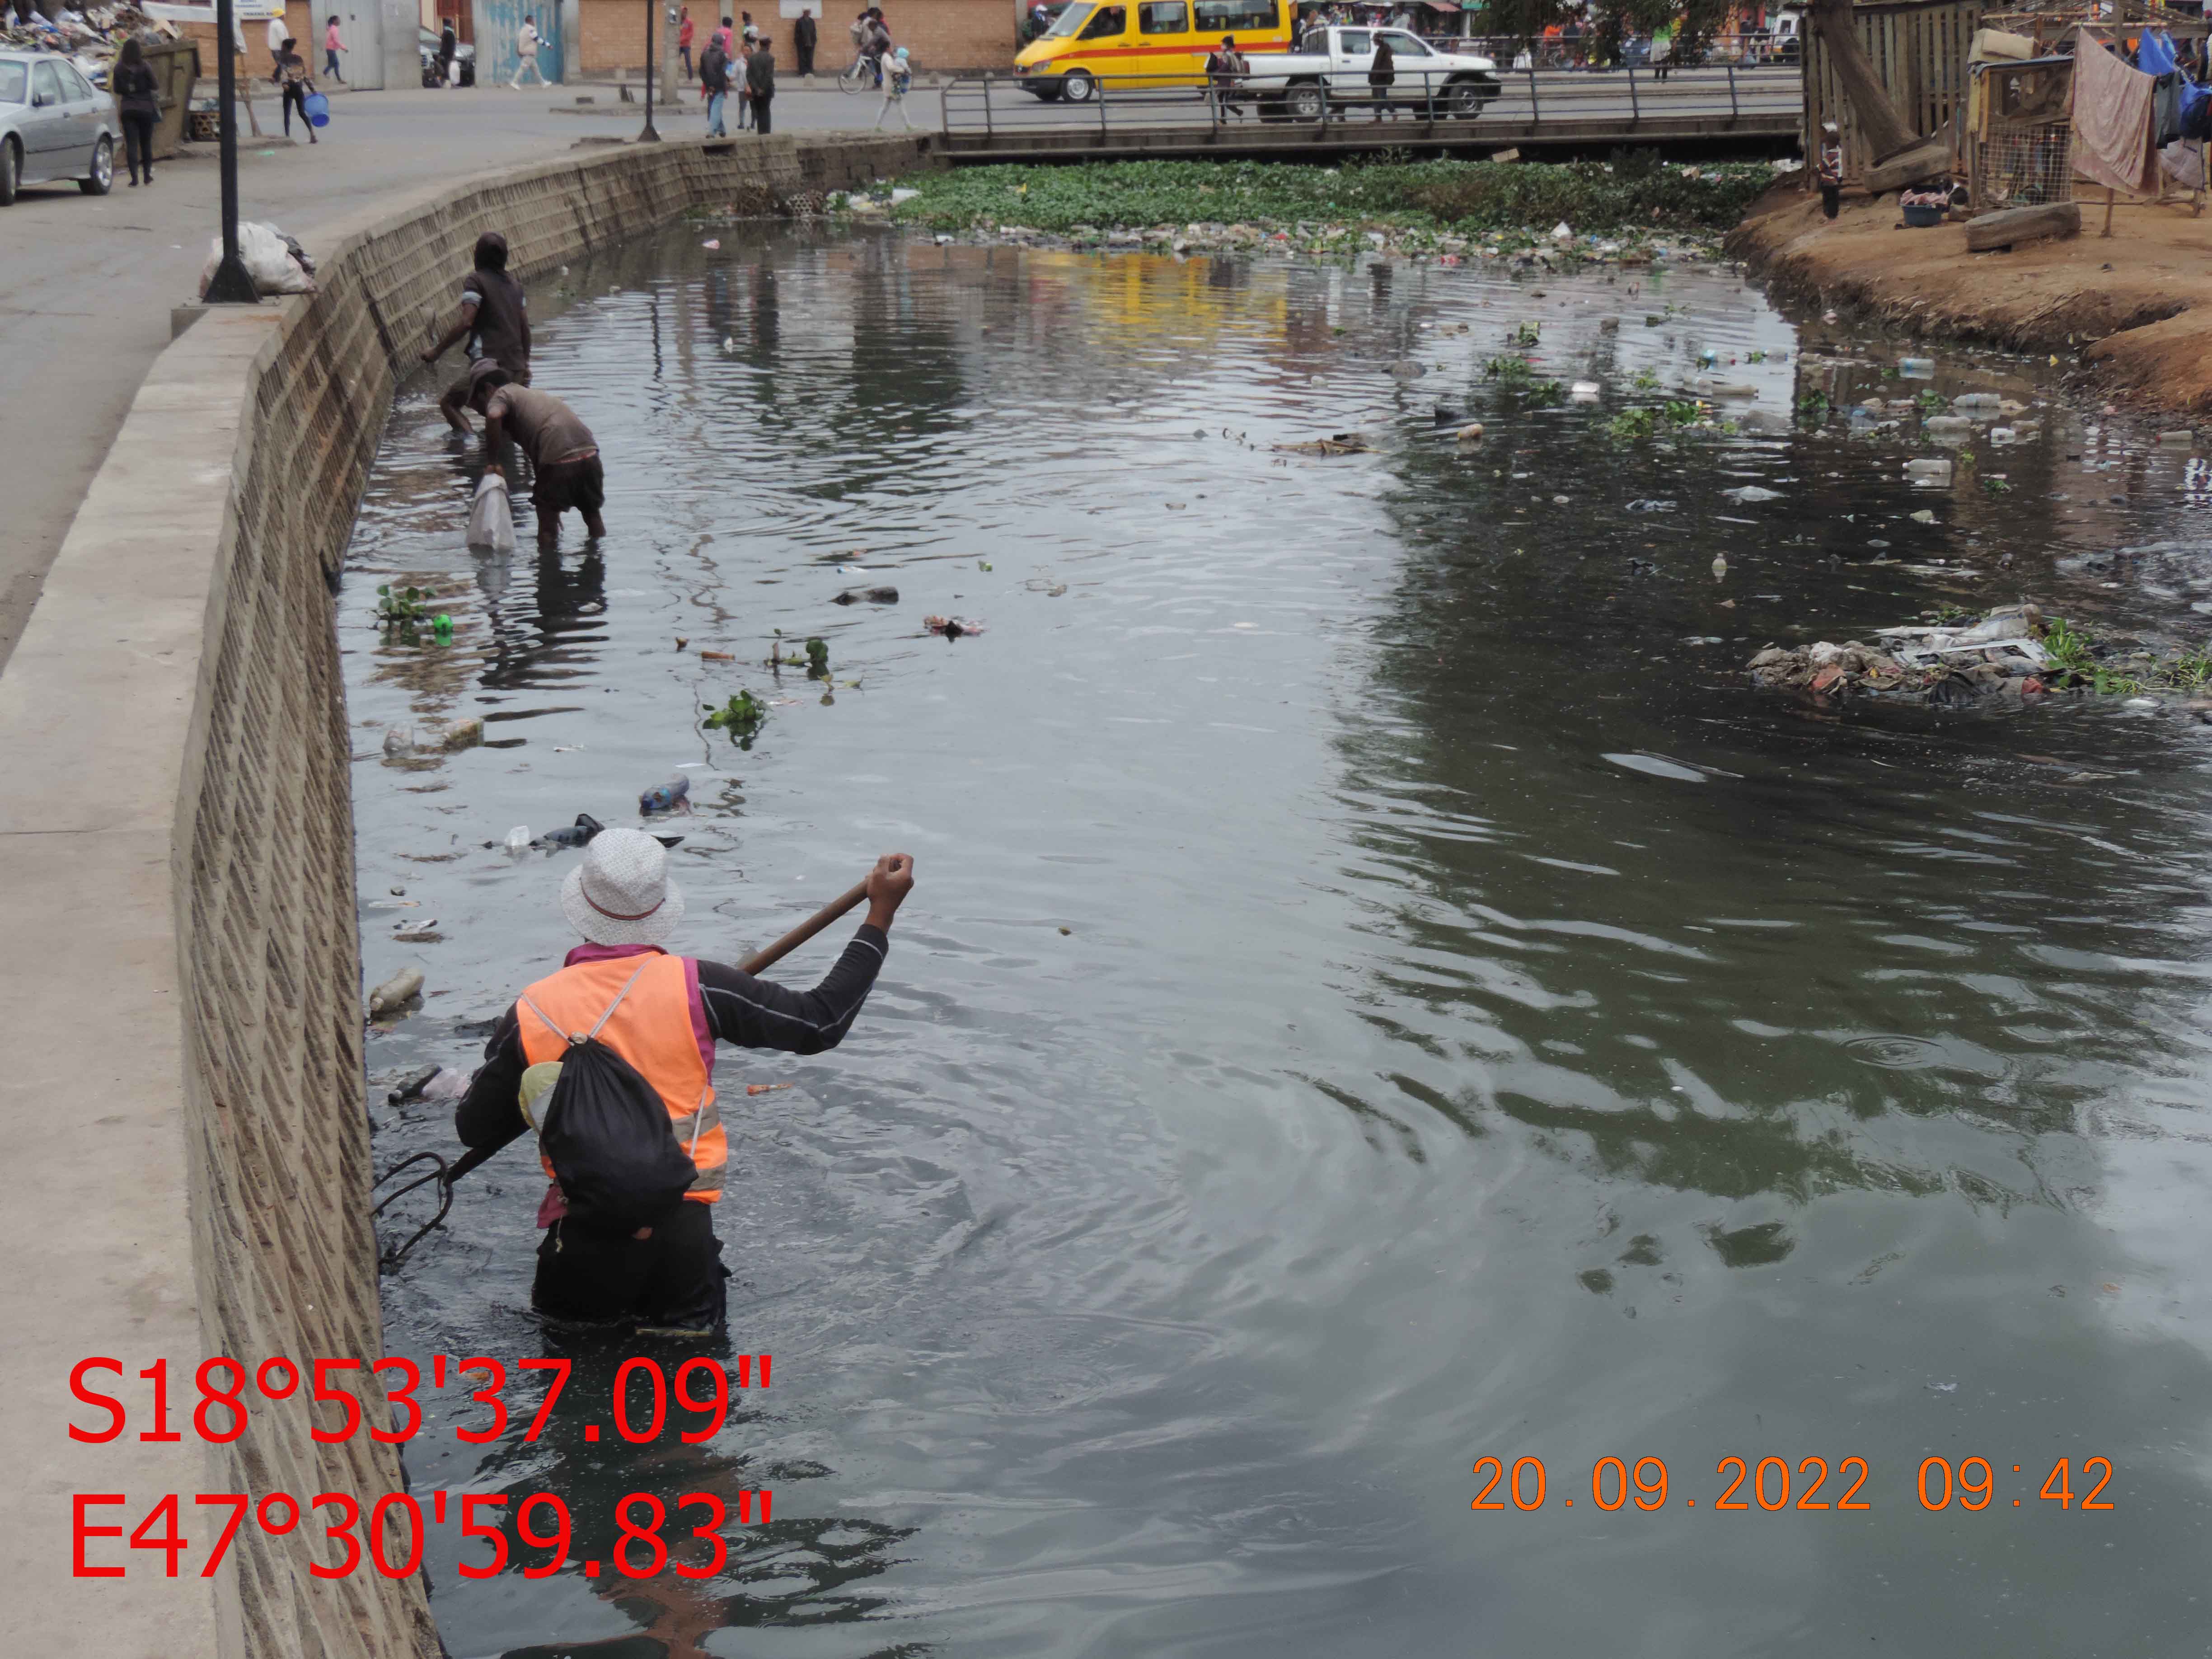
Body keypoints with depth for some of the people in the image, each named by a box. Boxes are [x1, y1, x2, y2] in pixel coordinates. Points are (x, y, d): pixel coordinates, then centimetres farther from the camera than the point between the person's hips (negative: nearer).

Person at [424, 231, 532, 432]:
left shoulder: (475, 280, -4)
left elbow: (466, 322, -15)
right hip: (515, 366, 7)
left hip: (489, 362, -7)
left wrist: (437, 351, -11)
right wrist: (525, 364, 25)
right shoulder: (515, 285, 16)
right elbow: (525, 327, 16)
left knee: (448, 402, 0)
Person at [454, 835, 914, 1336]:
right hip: (682, 1234, 0)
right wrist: (880, 916, 5)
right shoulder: (694, 986, -9)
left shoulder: (532, 1013, -5)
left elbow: (474, 1129, 8)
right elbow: (821, 1023, -1)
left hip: (581, 1241, 0)